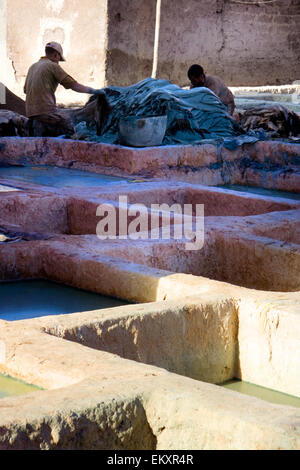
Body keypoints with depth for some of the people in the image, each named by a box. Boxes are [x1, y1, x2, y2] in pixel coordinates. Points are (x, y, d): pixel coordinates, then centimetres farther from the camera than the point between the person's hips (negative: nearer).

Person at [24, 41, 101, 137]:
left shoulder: (32, 67, 18)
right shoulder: (53, 66, -3)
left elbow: (25, 90, 24)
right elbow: (74, 85, -5)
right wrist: (92, 91, 3)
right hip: (46, 110, -8)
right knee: (70, 129, 3)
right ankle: (43, 128, -13)